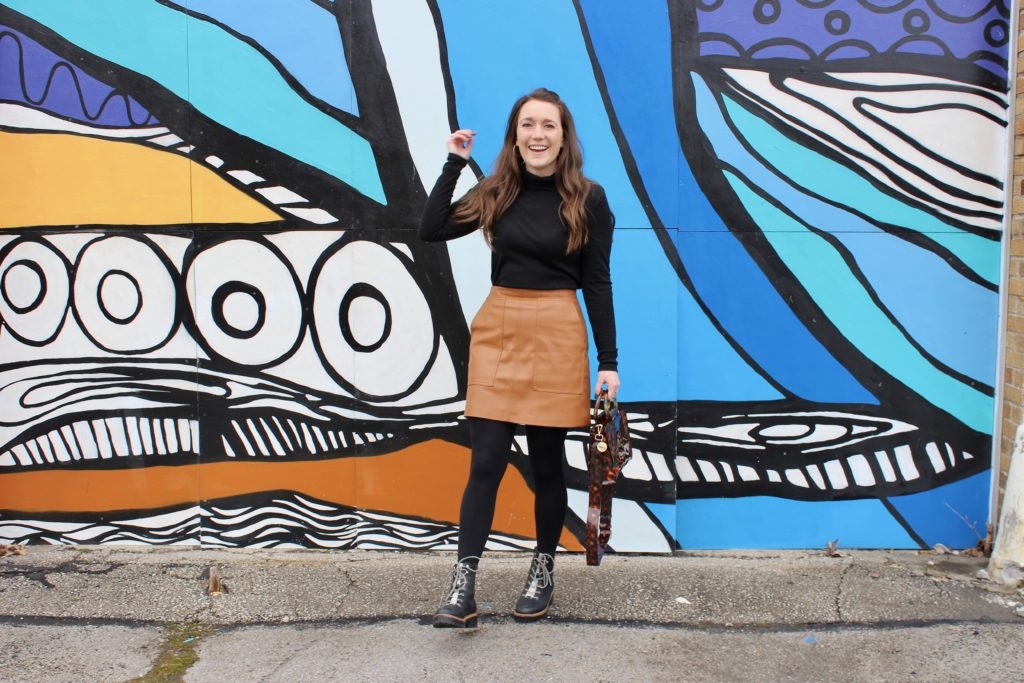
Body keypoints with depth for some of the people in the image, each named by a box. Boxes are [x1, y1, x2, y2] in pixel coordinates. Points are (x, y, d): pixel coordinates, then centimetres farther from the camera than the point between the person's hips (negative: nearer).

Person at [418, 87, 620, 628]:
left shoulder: (587, 199, -1)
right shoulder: (497, 192, 6)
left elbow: (596, 283, -1)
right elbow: (431, 230, 1)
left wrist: (608, 360, -4)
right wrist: (454, 163, 0)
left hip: (557, 336, -2)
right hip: (496, 329, 2)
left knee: (546, 462, 8)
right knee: (485, 461, -1)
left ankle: (543, 571, 27)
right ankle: (463, 587, 4)